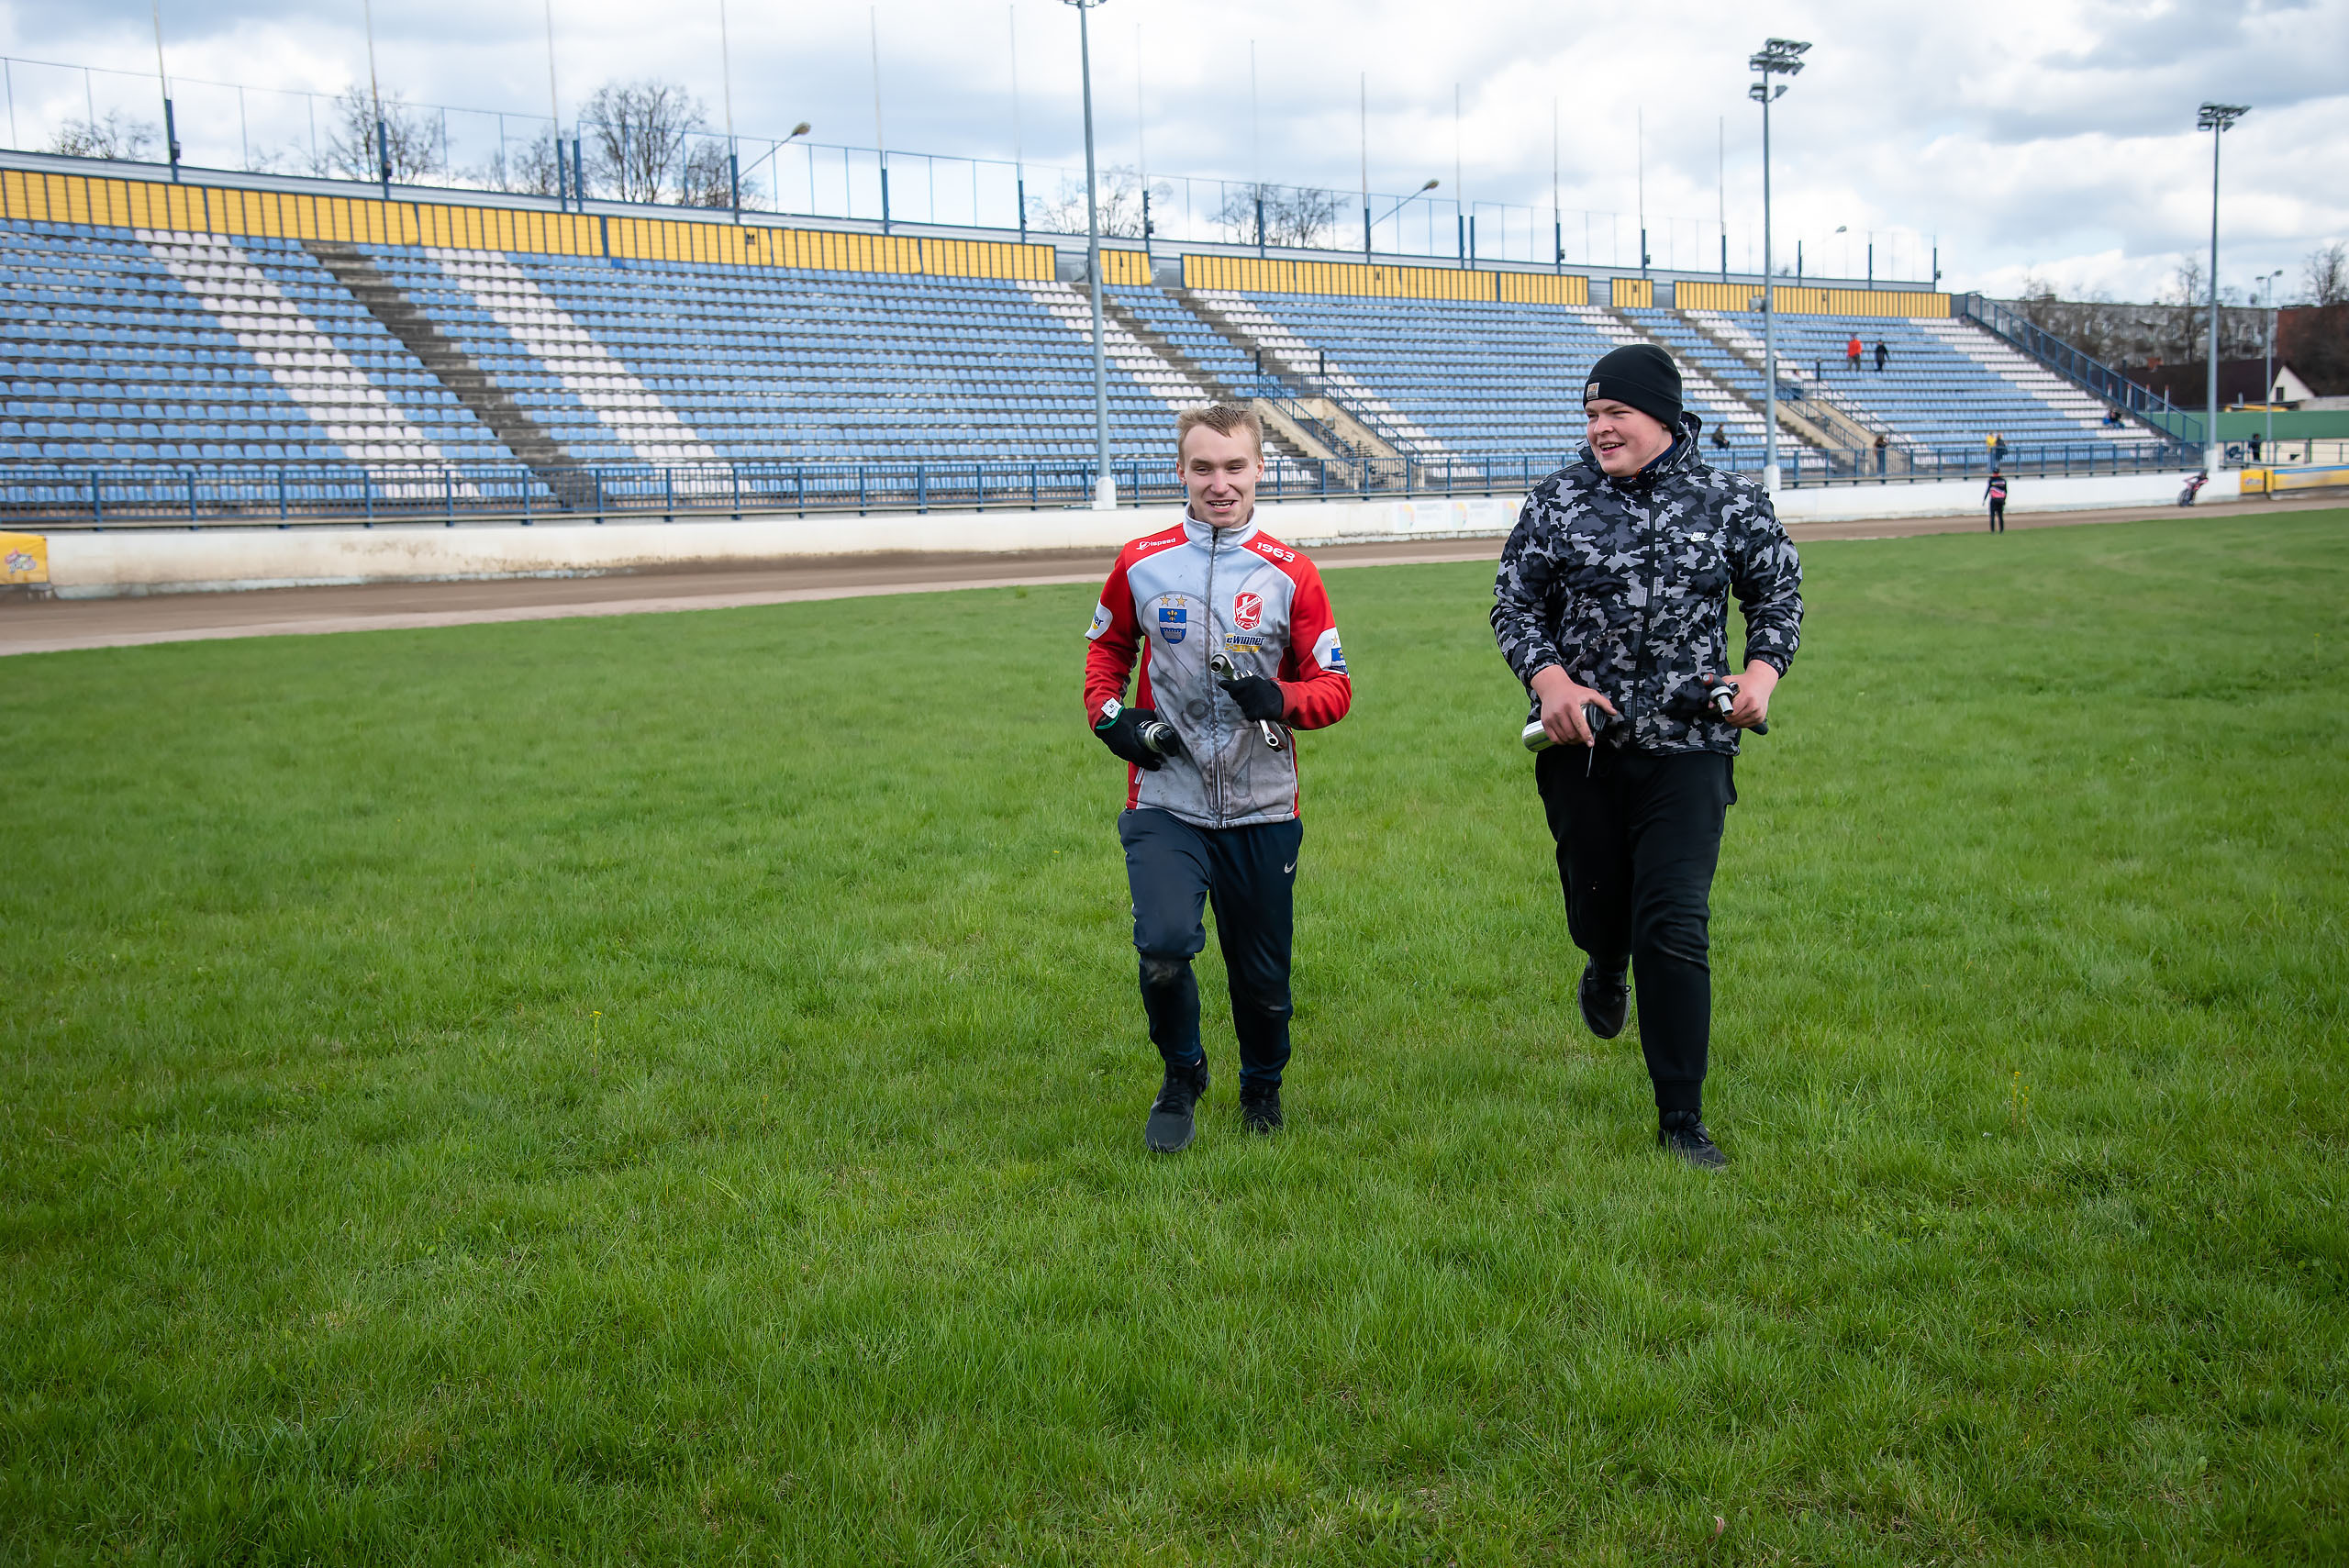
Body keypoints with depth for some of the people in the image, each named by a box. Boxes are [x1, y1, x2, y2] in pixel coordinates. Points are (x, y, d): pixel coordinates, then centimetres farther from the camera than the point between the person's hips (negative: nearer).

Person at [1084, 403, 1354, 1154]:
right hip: (1165, 802, 0)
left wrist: (1279, 699, -18)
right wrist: (1109, 715, 1)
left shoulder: (1288, 572, 0)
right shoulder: (1140, 563, 3)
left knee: (1263, 976, 10)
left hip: (1263, 809, 1)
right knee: (1164, 946, -20)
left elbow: (1335, 687, 3)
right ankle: (1181, 1078, 10)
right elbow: (1106, 648, 20)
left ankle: (1262, 1086, 41)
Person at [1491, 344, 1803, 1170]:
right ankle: (1607, 968, 55)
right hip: (1581, 740, 2)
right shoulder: (1556, 501, 2)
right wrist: (1548, 678, -12)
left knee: (1674, 928, -7)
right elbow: (1514, 606, 6)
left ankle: (1682, 1120, 3)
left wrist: (1762, 669, -5)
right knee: (1595, 901, 14)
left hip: (1688, 745, -2)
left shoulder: (1732, 503, 1)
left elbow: (1779, 593, 13)